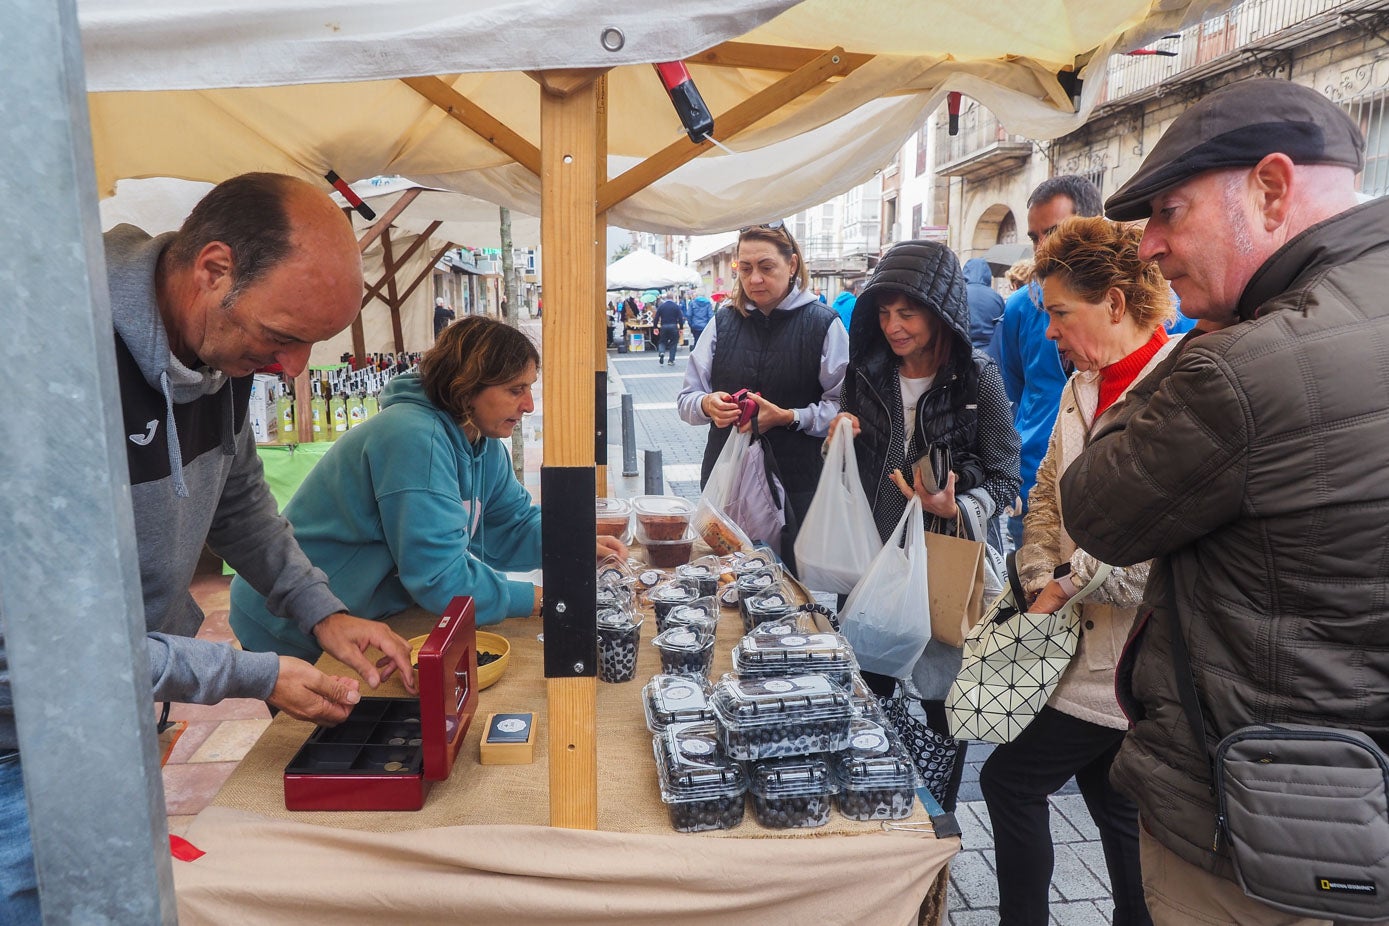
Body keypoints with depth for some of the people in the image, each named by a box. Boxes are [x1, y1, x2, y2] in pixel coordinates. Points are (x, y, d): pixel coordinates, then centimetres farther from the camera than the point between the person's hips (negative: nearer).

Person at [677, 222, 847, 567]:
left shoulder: (822, 324, -2)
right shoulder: (724, 321, 9)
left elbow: (843, 406, -8)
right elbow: (686, 399, 9)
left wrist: (789, 417, -19)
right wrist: (707, 404, -12)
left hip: (796, 484, -3)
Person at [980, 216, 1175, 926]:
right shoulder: (1083, 384, 9)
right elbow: (1047, 494, 15)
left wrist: (1070, 585, -14)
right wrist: (1042, 584, 3)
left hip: (1134, 657, -8)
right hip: (1087, 639, 8)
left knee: (1010, 780, 1)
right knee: (1118, 814, 20)